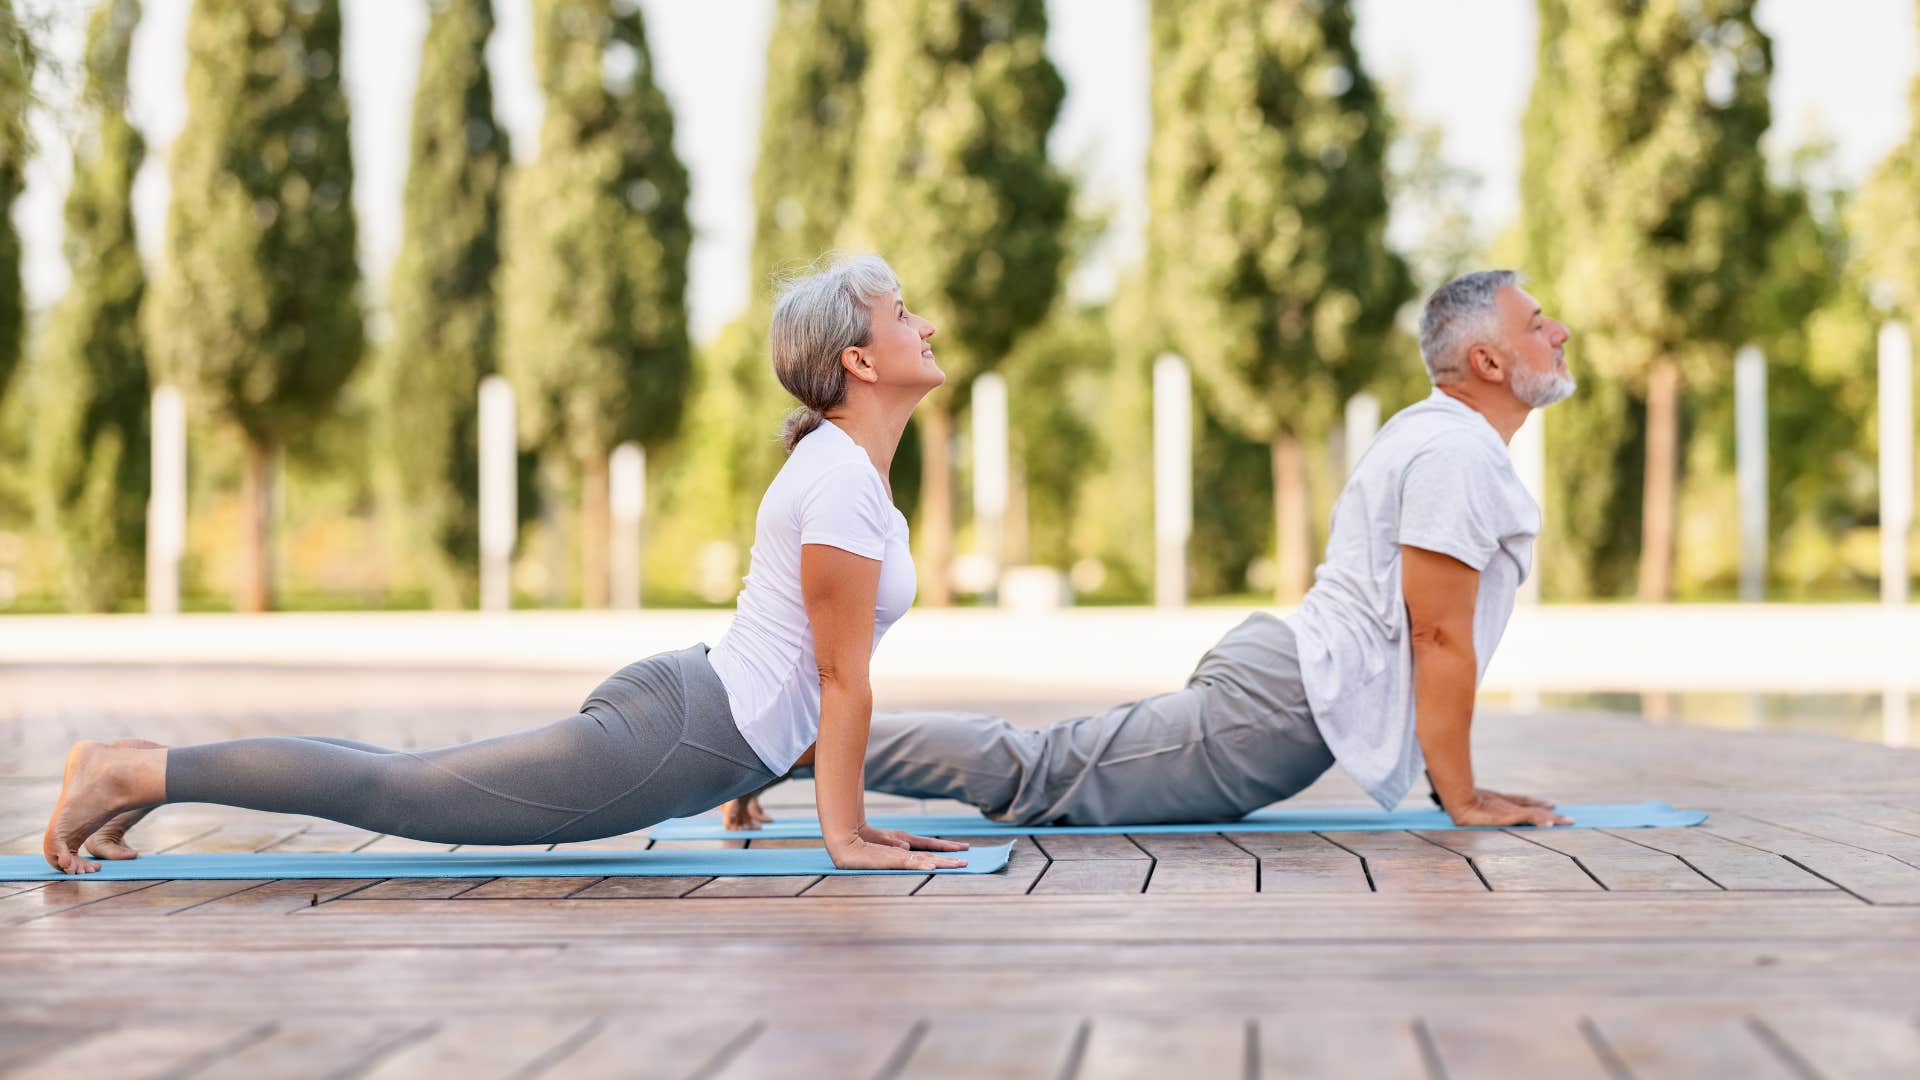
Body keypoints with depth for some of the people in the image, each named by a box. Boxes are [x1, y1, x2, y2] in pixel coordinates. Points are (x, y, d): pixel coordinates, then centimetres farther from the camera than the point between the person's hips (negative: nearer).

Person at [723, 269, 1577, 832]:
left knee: (1056, 769, 10)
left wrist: (1449, 778, 25)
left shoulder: (1437, 435, 21)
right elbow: (1440, 638, -16)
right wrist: (1461, 799, -11)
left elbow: (1430, 636, 28)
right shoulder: (1458, 454, -13)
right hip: (1286, 709, -10)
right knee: (1040, 776, -11)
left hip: (1275, 674, 10)